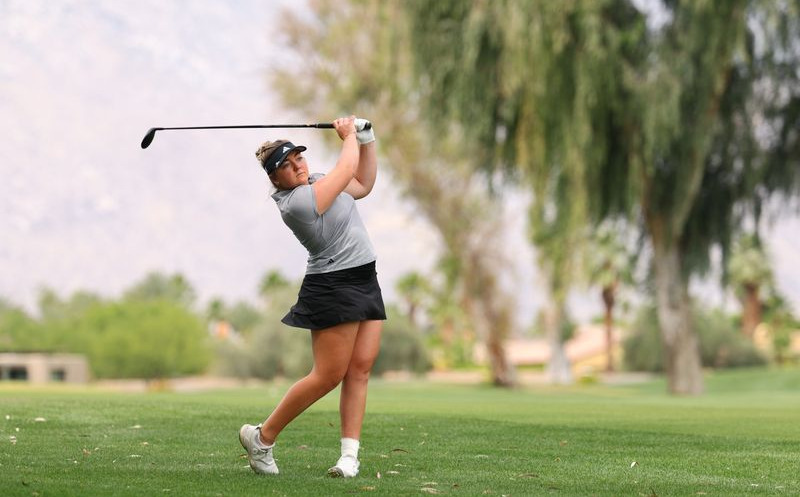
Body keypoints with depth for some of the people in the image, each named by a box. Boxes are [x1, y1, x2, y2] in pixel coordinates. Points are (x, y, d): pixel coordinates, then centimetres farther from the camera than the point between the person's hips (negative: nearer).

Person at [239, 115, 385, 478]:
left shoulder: (316, 182, 12)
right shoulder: (297, 202, -19)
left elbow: (363, 183, 24)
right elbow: (347, 169, -11)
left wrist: (366, 138, 14)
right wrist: (349, 135, 7)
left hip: (365, 283, 9)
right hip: (333, 288, -9)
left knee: (360, 370, 0)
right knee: (328, 376, -9)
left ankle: (350, 455, -3)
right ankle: (262, 437, 3)